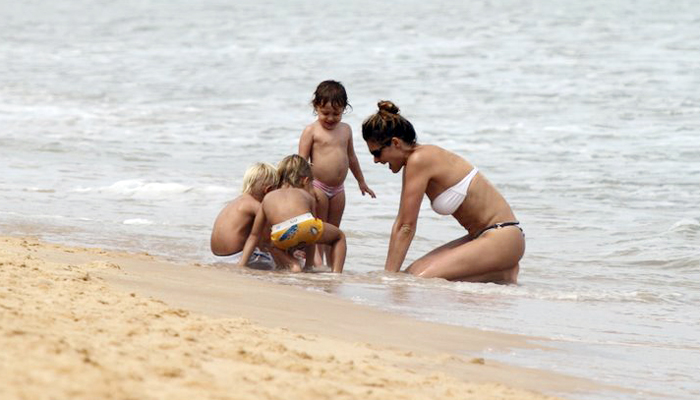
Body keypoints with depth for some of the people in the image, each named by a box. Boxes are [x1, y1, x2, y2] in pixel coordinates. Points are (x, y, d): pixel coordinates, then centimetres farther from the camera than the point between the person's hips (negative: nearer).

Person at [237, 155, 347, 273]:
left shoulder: (268, 198, 34)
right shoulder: (308, 196, 33)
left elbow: (254, 235, 34)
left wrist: (241, 264, 39)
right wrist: (309, 265, 45)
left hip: (283, 238, 1)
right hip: (307, 228, -1)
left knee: (276, 248, 40)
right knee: (339, 236, 31)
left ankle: (293, 264, 8)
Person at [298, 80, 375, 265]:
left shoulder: (345, 130, 10)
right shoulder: (311, 131, -7)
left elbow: (351, 156, 23)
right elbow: (302, 160, -10)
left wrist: (361, 181, 30)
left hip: (338, 189, 5)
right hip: (318, 187, -5)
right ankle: (317, 266, -3)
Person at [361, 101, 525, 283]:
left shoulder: (419, 161, -18)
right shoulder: (414, 163, 11)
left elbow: (407, 227, -16)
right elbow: (400, 223, 13)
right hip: (480, 237, 10)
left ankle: (503, 275, -7)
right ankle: (495, 268, 7)